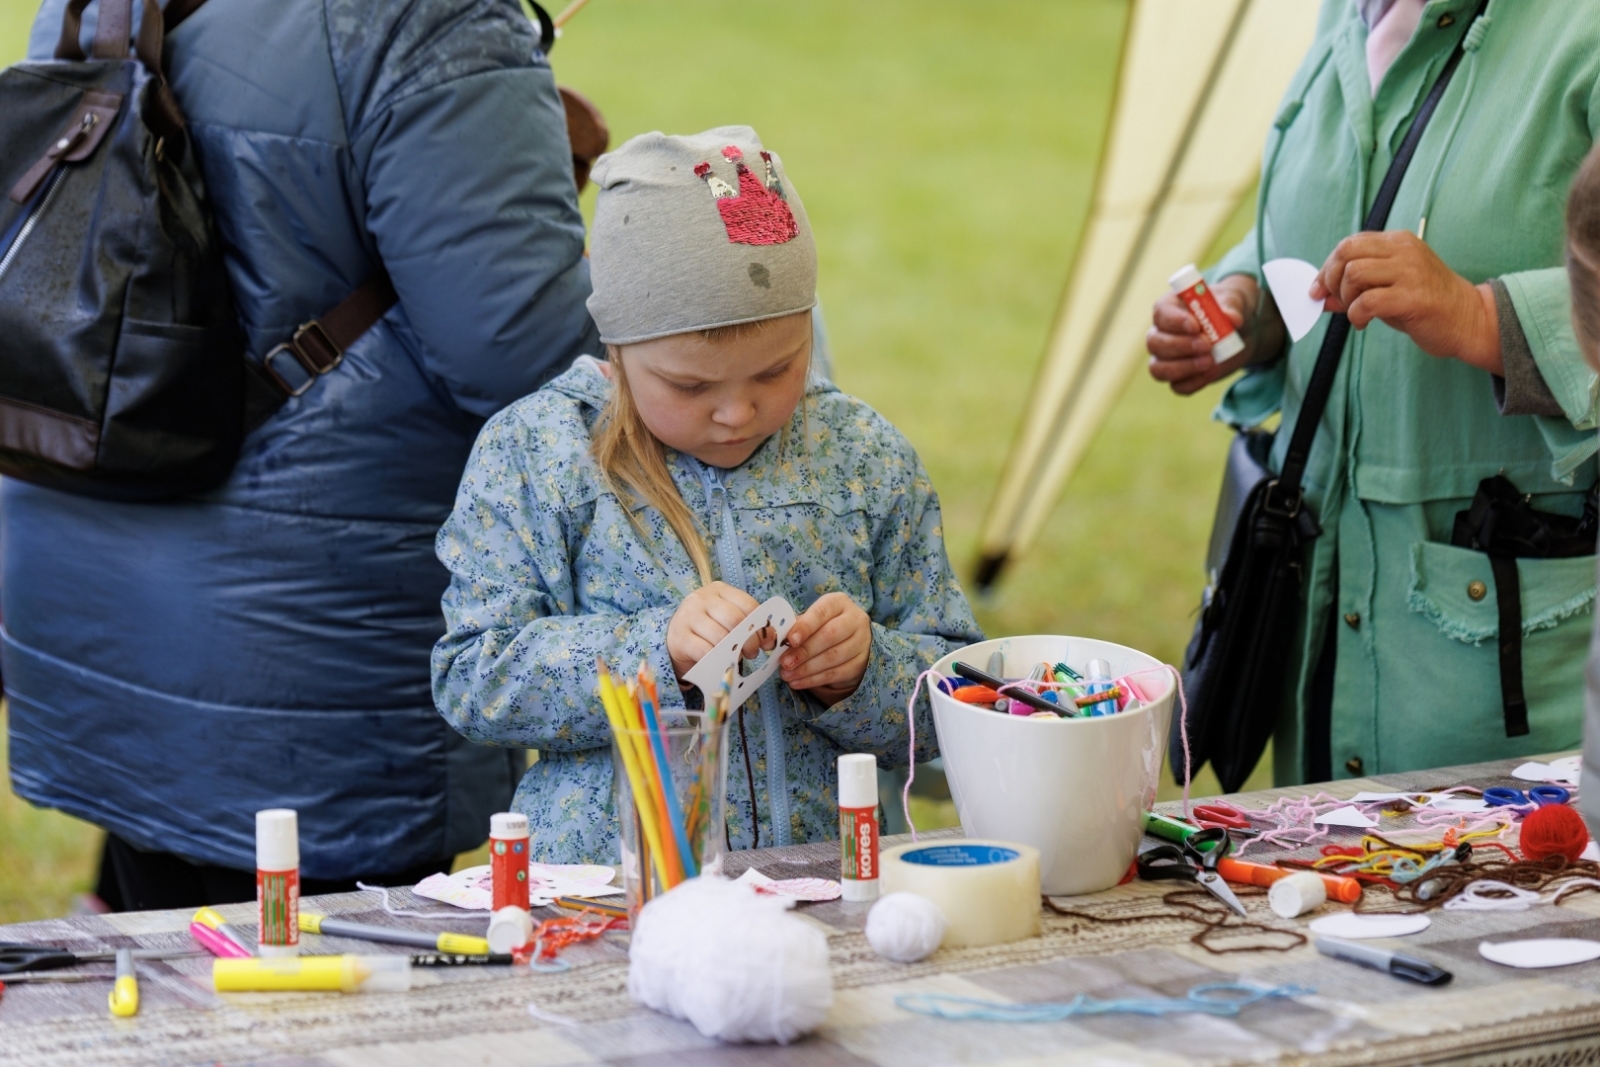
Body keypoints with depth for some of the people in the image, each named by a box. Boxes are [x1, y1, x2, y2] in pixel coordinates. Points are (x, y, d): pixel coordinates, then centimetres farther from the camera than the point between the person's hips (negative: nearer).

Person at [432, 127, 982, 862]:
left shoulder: (867, 459, 9)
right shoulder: (531, 454, 2)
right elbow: (470, 681, -6)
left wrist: (860, 670, -10)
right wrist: (657, 648, -18)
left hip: (829, 883, 3)